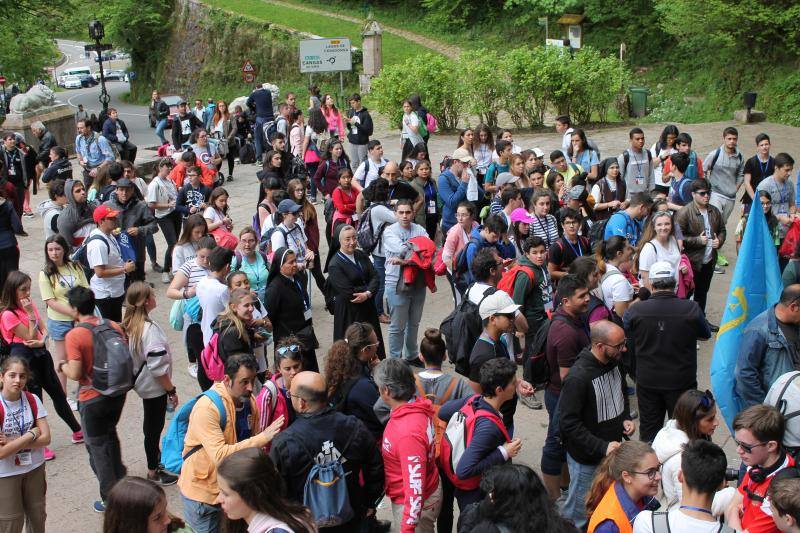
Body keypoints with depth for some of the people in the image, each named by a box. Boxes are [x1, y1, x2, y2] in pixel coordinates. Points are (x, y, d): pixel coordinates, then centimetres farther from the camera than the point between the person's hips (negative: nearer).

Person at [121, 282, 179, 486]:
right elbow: (158, 368, -27)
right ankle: (153, 472, 23)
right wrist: (171, 390, -16)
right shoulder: (149, 329, -29)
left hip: (142, 382, 9)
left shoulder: (129, 324, -2)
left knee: (151, 423, 27)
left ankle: (156, 455, 48)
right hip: (154, 386, -9)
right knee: (154, 426, 8)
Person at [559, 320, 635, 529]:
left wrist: (626, 418, 1)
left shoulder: (614, 363, -1)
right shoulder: (577, 377, -27)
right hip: (587, 458, -7)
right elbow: (568, 423, -24)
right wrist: (602, 447, -25)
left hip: (612, 449, 7)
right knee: (579, 513, 9)